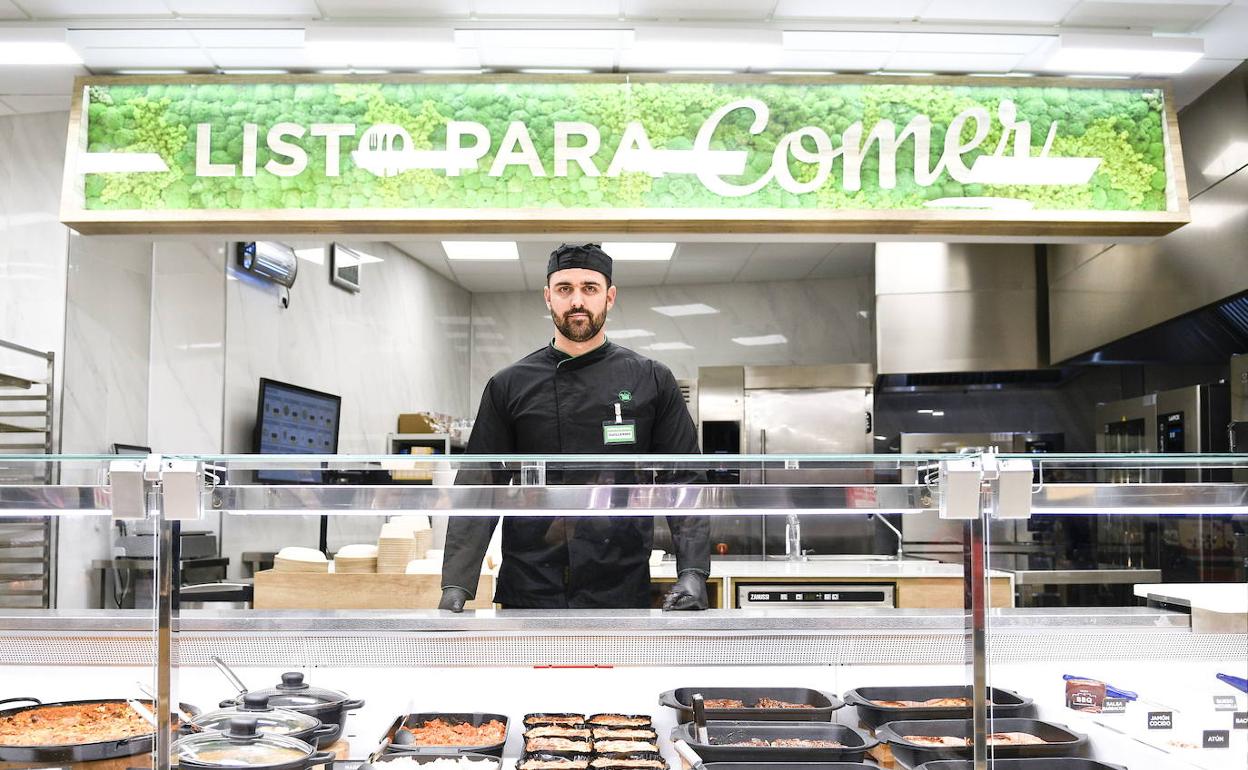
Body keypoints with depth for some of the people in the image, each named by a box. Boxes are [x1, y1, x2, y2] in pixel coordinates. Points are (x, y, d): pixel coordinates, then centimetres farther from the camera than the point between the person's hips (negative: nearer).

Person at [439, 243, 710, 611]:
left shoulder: (652, 381, 5)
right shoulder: (508, 386, 6)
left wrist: (692, 573, -11)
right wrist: (456, 586, -7)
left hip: (623, 594, 0)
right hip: (526, 593, 1)